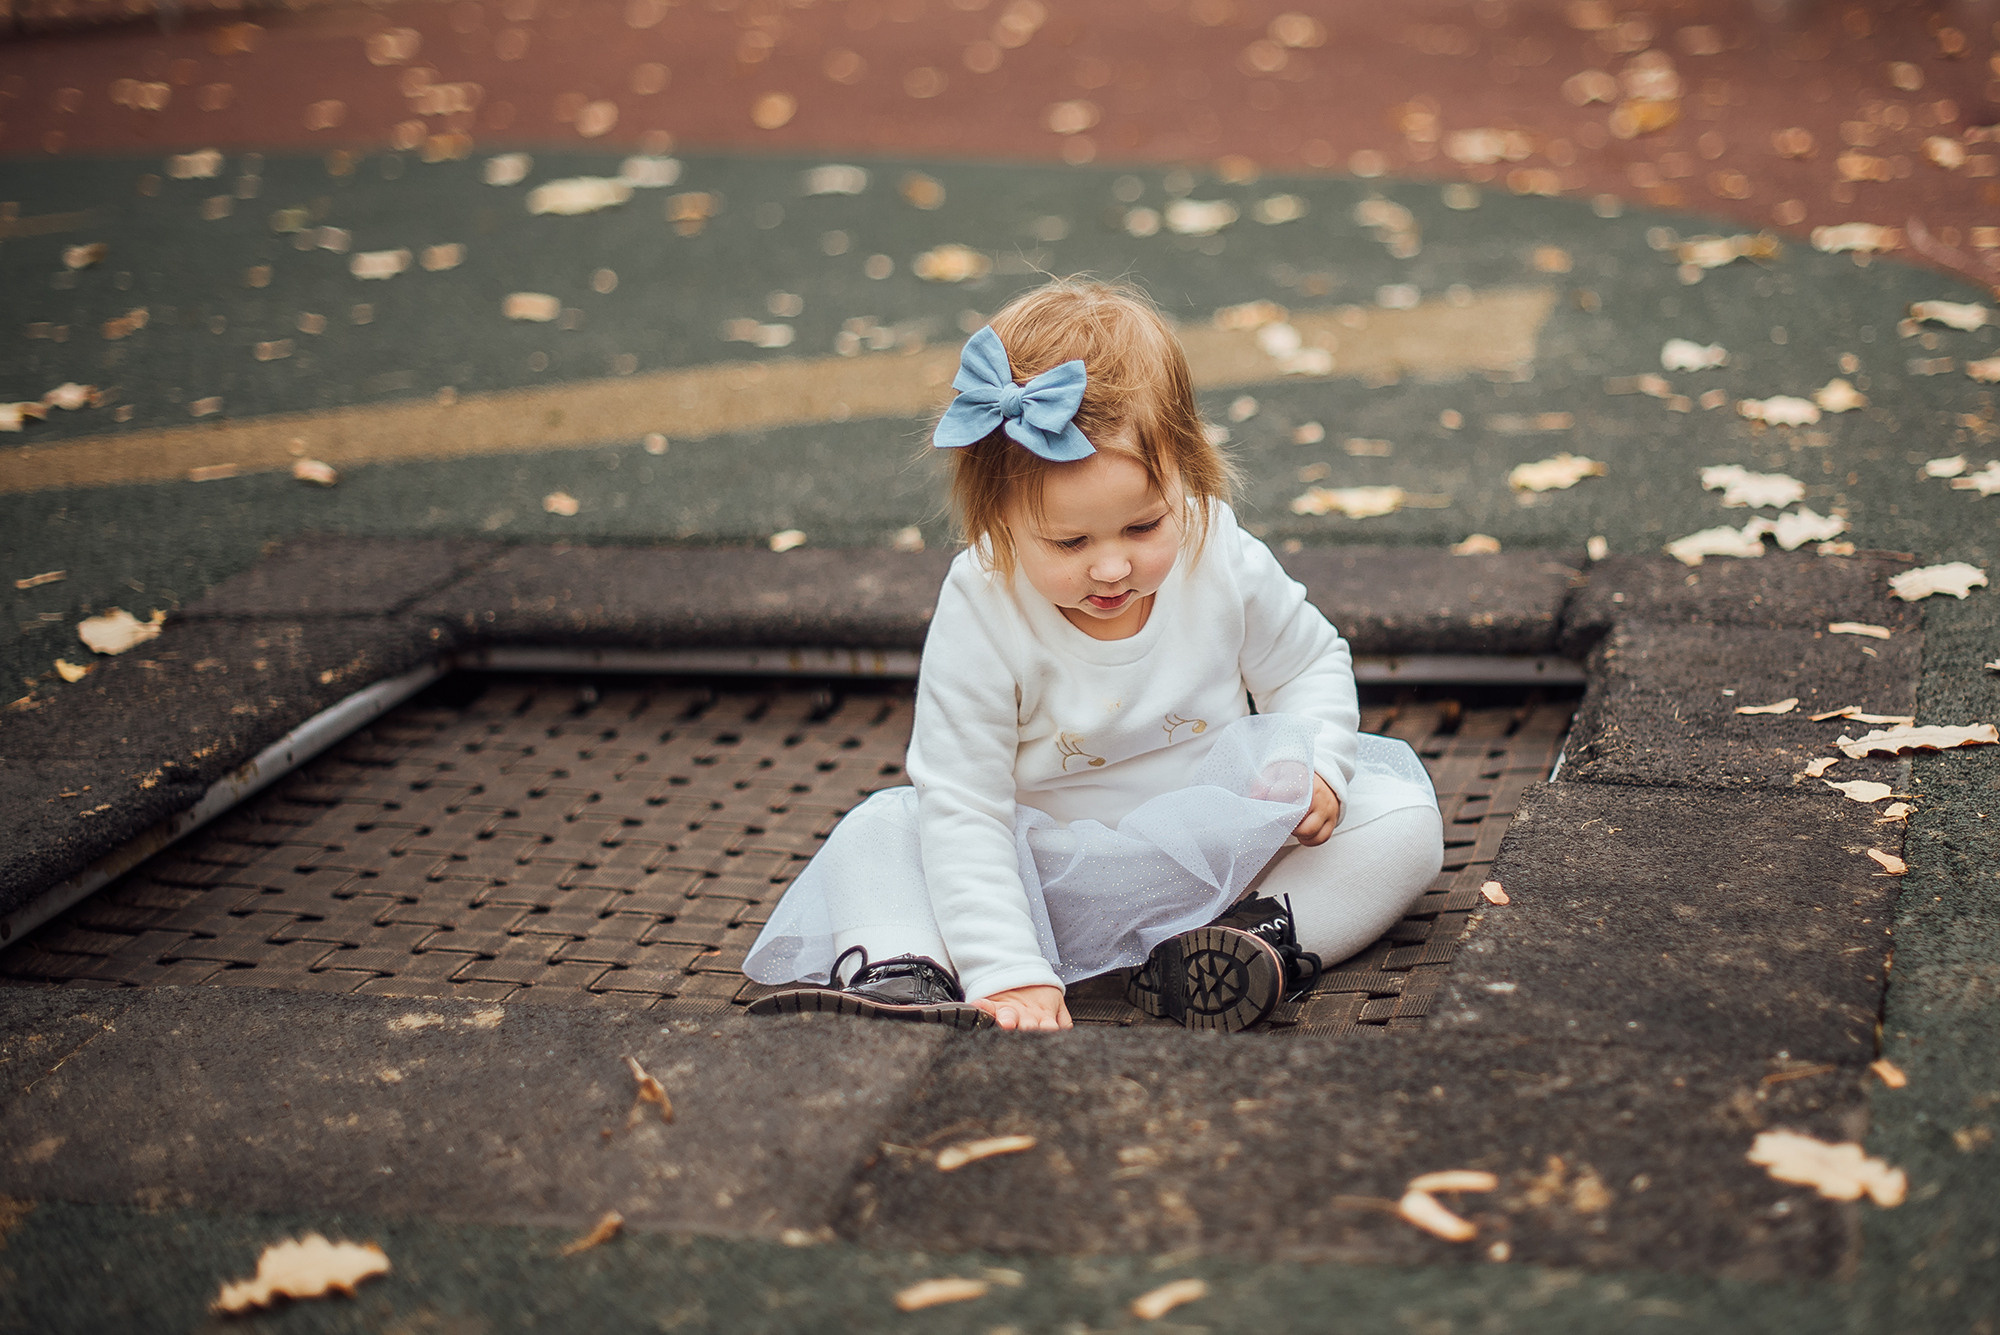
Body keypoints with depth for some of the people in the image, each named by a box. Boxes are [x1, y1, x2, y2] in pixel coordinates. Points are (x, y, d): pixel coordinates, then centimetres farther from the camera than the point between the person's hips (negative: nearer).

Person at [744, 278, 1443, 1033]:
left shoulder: (1222, 562, -16)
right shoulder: (980, 616, -24)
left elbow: (1311, 665, 4)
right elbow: (963, 812, -25)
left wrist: (1313, 767, -17)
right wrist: (1007, 972, -34)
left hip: (1223, 849, 2)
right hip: (1056, 873, -1)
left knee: (1403, 816, -15)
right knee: (878, 830, -19)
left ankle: (1276, 937, -33)